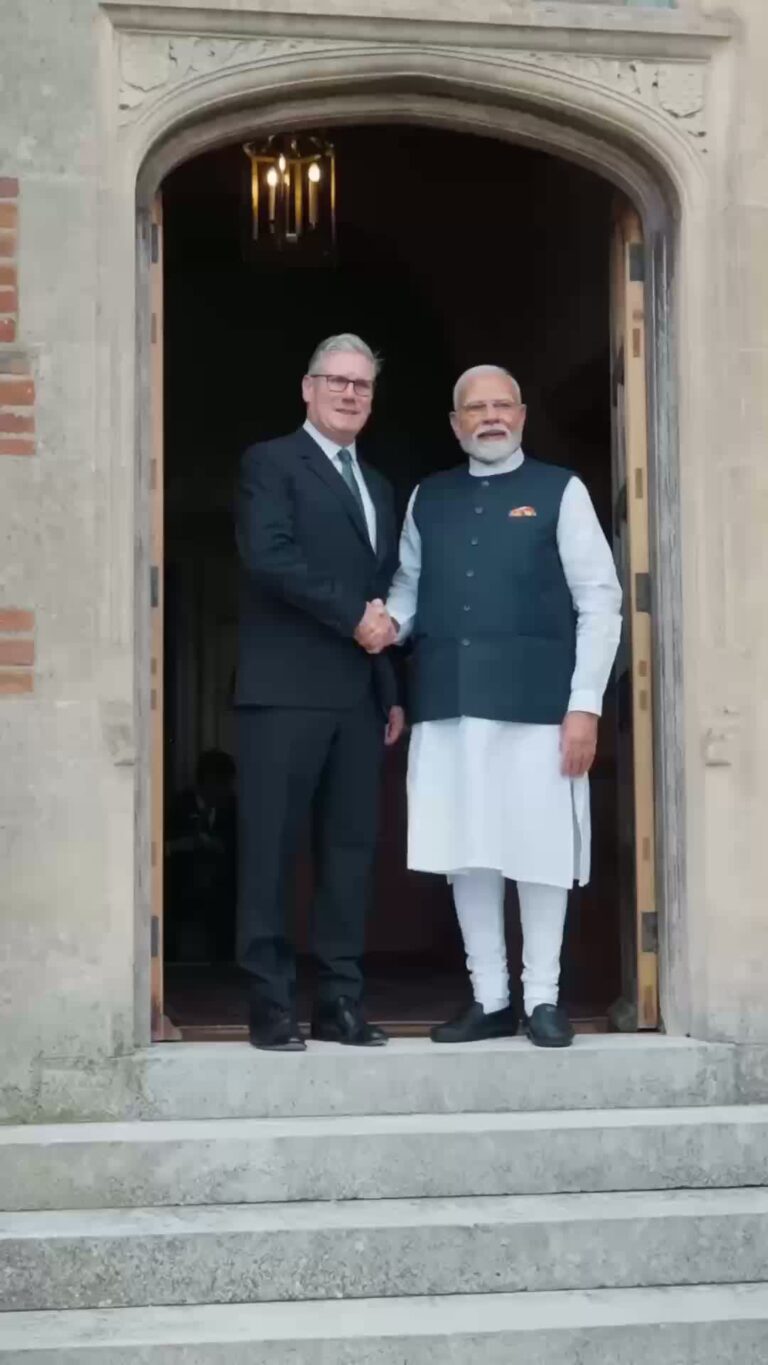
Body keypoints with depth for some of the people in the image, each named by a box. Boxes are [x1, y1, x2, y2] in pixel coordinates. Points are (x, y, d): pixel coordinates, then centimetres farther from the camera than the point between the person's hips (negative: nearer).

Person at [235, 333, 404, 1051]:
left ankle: (341, 1000, 9)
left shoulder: (378, 487, 23)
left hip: (358, 695, 7)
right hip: (287, 688, -7)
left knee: (351, 848, 5)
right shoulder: (270, 462, 1)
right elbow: (269, 556, -15)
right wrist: (353, 617, -13)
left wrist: (392, 690, 14)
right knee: (272, 848, -5)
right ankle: (272, 1003, -1)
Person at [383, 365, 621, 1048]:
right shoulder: (427, 499, 15)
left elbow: (599, 601, -1)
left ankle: (542, 998, 13)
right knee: (466, 851, 6)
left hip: (534, 699, -3)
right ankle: (489, 999, 16)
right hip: (448, 702, 3)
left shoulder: (560, 491, 3)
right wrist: (388, 624, -7)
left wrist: (585, 703, -8)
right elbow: (409, 583, 18)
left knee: (538, 848, 1)